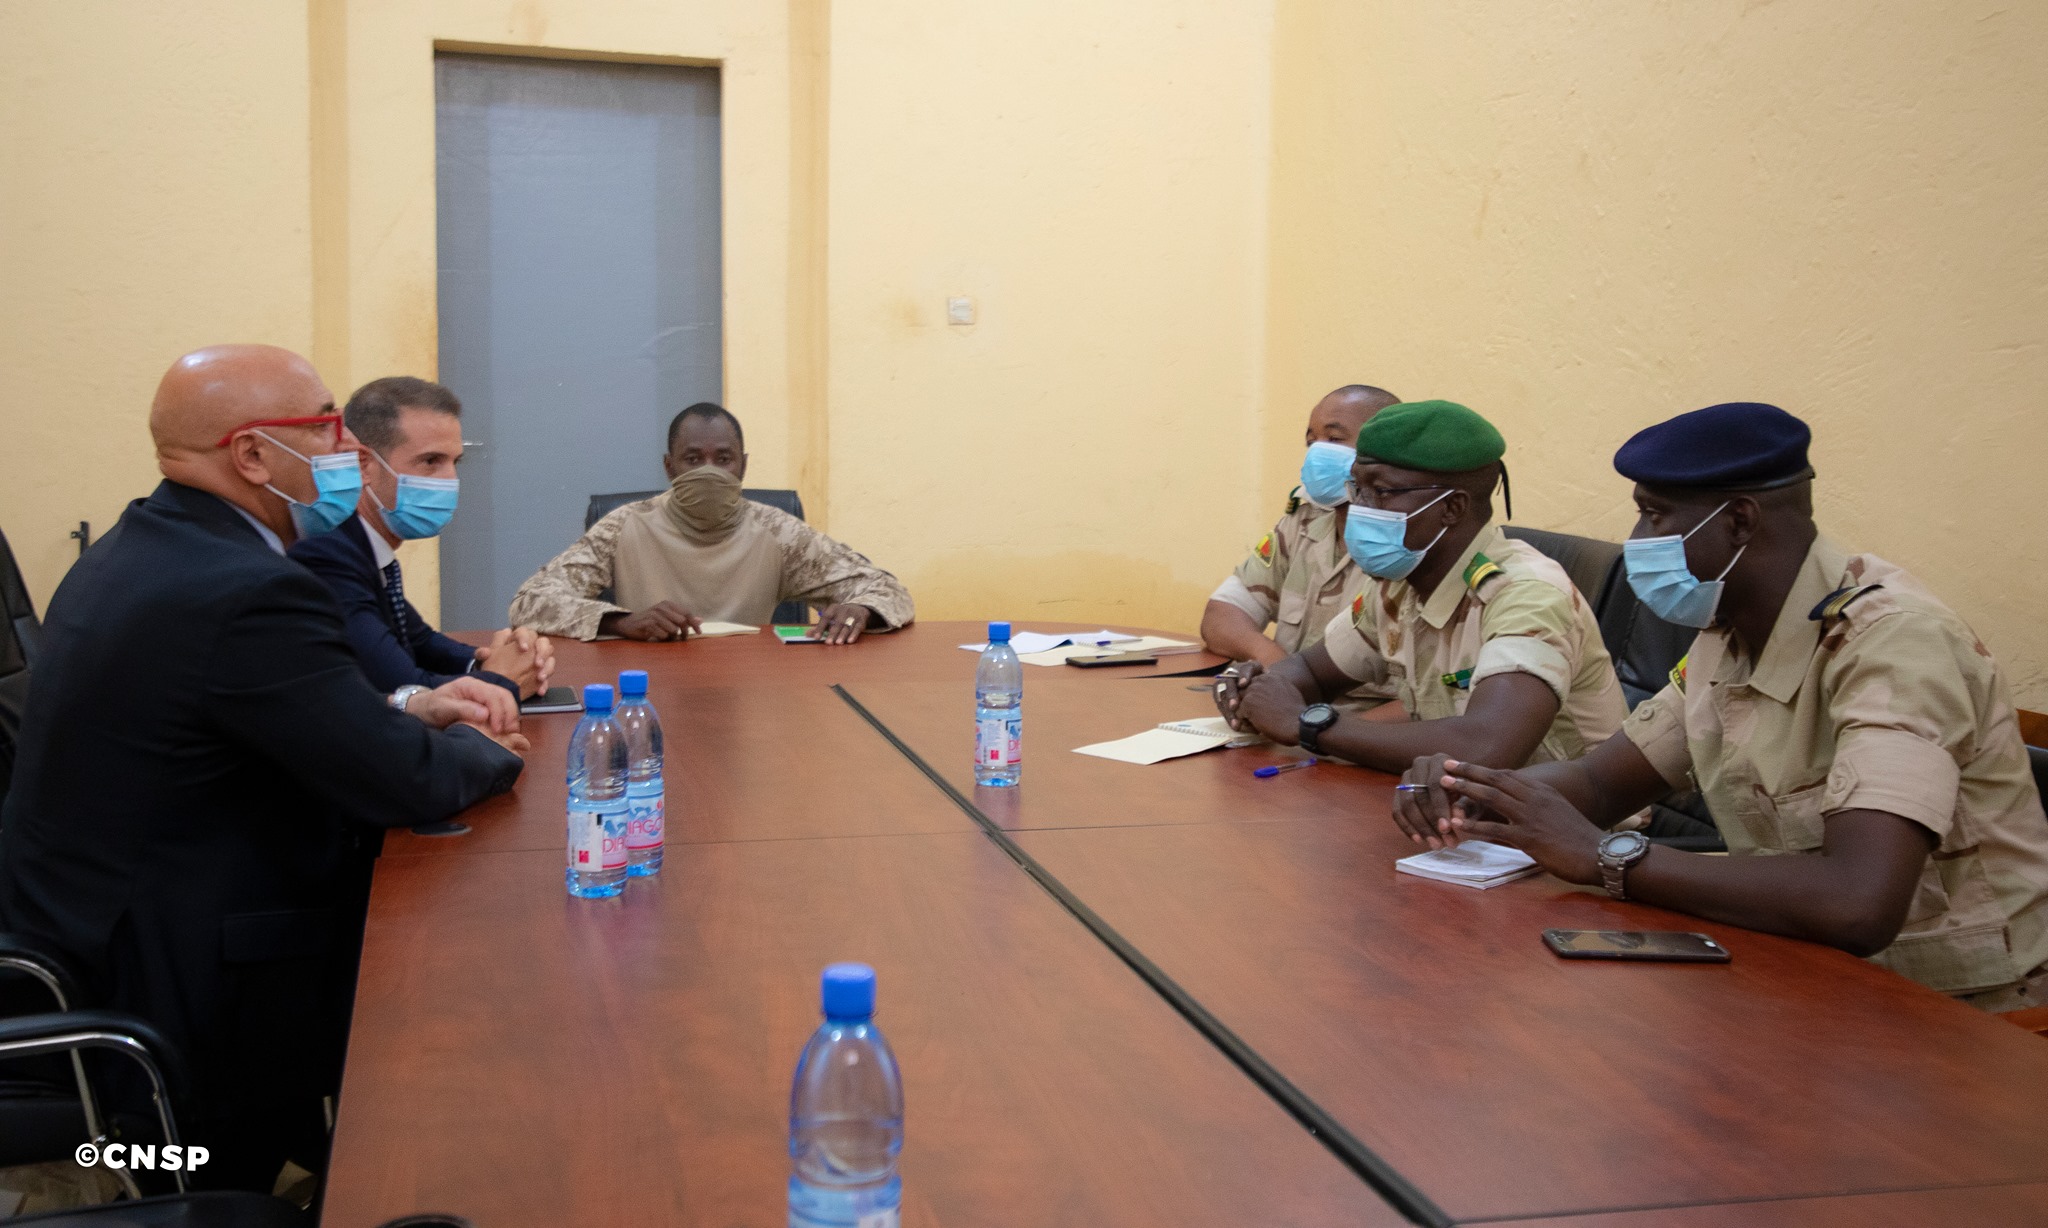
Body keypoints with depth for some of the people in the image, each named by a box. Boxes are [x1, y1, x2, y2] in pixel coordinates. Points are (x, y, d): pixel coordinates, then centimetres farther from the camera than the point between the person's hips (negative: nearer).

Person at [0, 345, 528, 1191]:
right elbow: (407, 782, -22)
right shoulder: (249, 593, -26)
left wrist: (408, 706, 5)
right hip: (182, 1007, -9)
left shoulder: (130, 552, 5)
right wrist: (490, 751, -1)